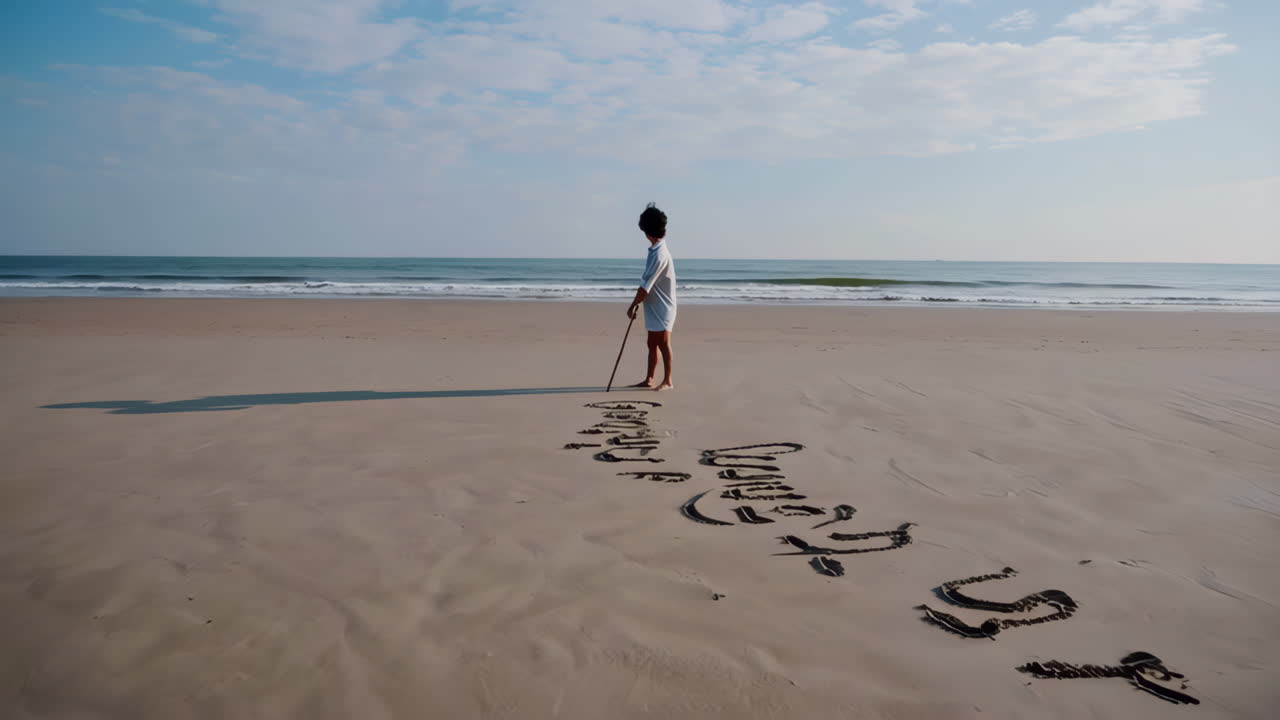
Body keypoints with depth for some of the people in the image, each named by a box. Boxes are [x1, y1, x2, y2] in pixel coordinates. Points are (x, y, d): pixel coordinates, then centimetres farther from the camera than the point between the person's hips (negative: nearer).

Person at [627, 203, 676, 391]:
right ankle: (649, 379, 20)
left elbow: (646, 287, -22)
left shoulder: (659, 255, -23)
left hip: (662, 308, -9)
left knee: (663, 344, 0)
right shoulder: (656, 250, 8)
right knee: (652, 344, 13)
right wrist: (640, 295, 16)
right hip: (654, 307, 9)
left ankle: (667, 381, 9)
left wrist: (632, 306, -16)